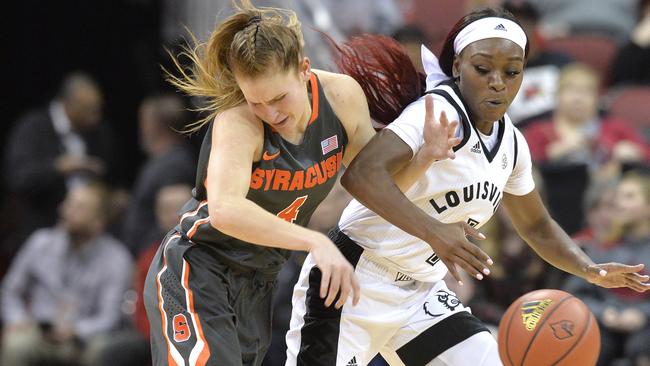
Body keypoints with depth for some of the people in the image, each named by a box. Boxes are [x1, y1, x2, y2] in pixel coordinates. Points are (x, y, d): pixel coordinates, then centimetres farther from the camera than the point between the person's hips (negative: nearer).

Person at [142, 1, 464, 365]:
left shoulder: (343, 96, -9)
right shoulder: (237, 122, -27)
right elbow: (224, 210, -44)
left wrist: (425, 156, -14)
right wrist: (315, 242, -51)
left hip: (258, 289, 6)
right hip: (194, 278, -6)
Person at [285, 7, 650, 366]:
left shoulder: (511, 145, 7)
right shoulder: (440, 111, -18)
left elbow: (537, 227, 23)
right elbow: (361, 173, -34)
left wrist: (590, 270, 5)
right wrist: (433, 231, -44)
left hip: (421, 295, 8)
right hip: (356, 283, -8)